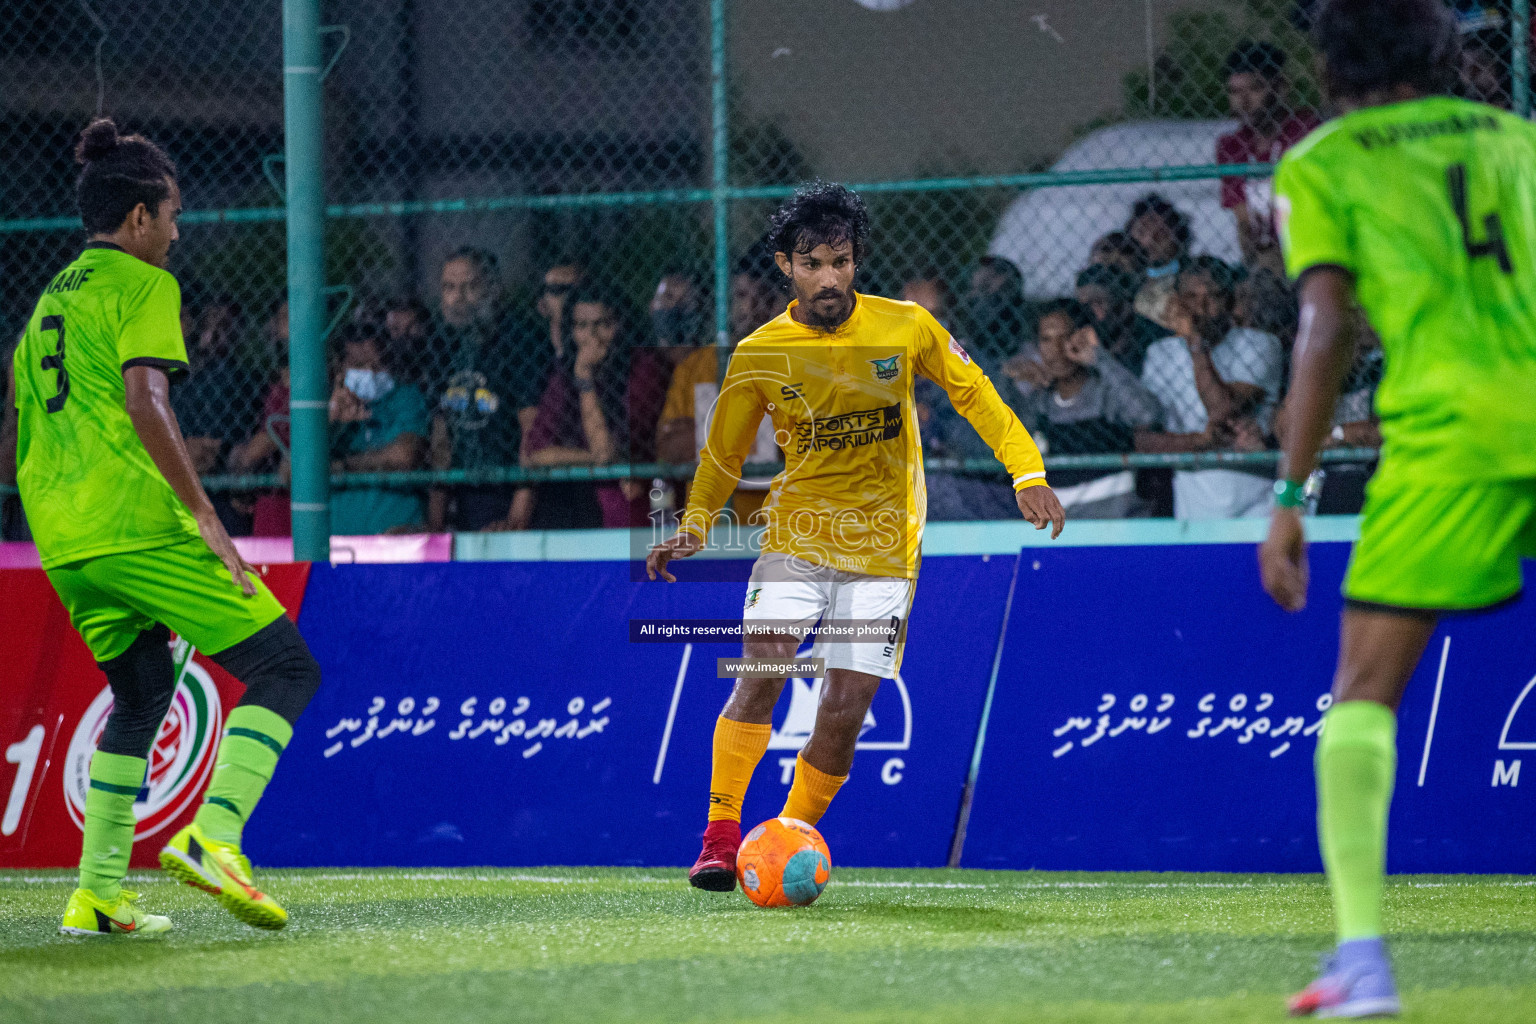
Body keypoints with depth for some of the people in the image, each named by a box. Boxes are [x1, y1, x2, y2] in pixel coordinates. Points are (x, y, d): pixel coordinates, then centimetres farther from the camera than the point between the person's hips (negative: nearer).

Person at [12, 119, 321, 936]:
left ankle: (99, 893, 13)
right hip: (138, 524, -9)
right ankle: (211, 838, -23)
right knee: (283, 667, -4)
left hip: (62, 541, 9)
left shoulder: (49, 298, 22)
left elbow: (24, 431, 24)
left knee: (141, 693, 22)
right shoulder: (142, 285, -3)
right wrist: (203, 514, -19)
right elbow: (145, 402, -18)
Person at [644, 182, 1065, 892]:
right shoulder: (758, 356, -5)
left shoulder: (906, 327, -6)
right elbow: (724, 454, 7)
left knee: (845, 712, -6)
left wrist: (1027, 473, -1)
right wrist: (693, 527, -8)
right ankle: (721, 834, -15)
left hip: (884, 550, 0)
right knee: (761, 673, -21)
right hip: (796, 534, 0)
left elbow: (972, 392, 8)